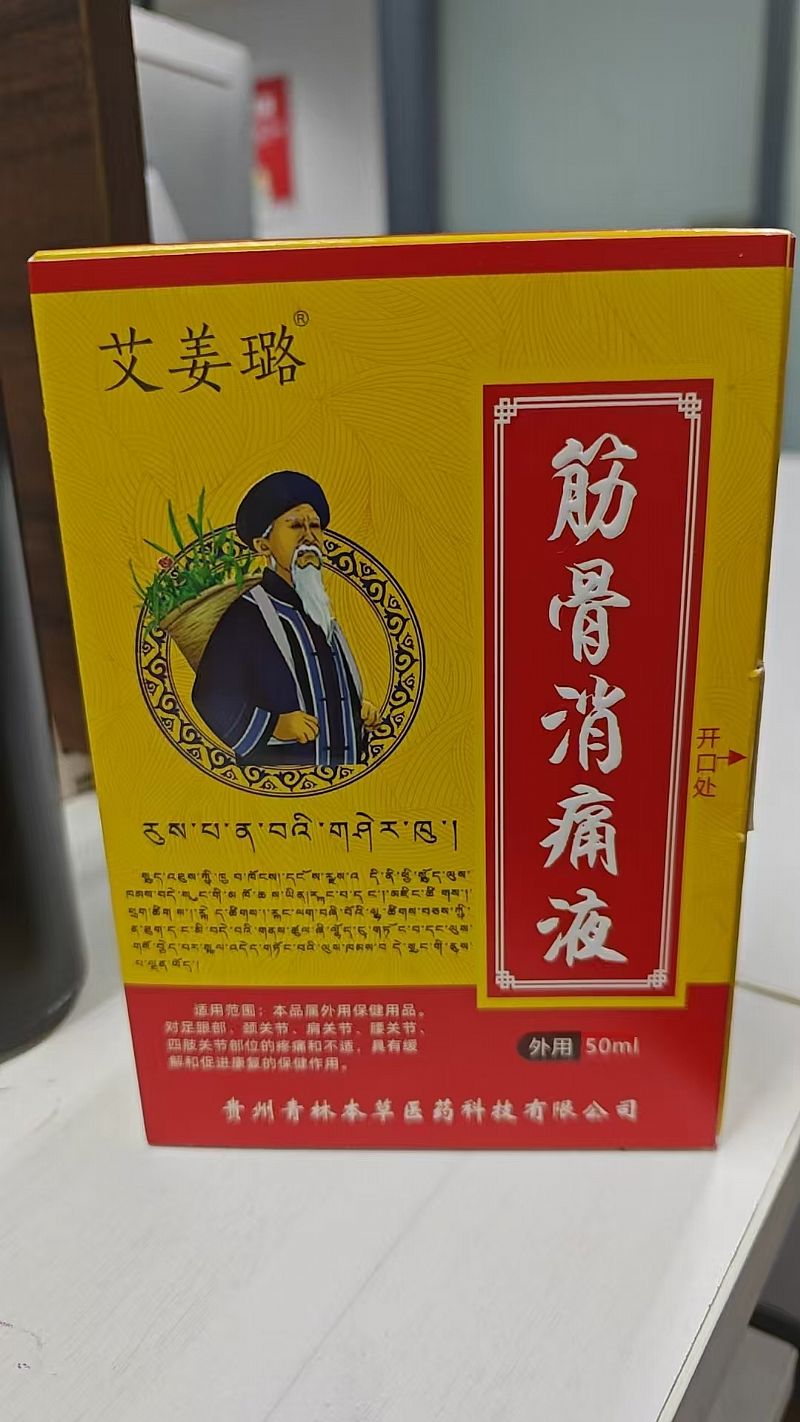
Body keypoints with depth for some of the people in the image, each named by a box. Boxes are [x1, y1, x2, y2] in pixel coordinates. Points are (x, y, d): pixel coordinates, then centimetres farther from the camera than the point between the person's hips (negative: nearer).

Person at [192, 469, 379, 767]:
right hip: (275, 765, -7)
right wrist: (274, 726, -23)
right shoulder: (244, 615, -10)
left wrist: (361, 709, 6)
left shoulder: (323, 617, 15)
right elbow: (212, 704, -13)